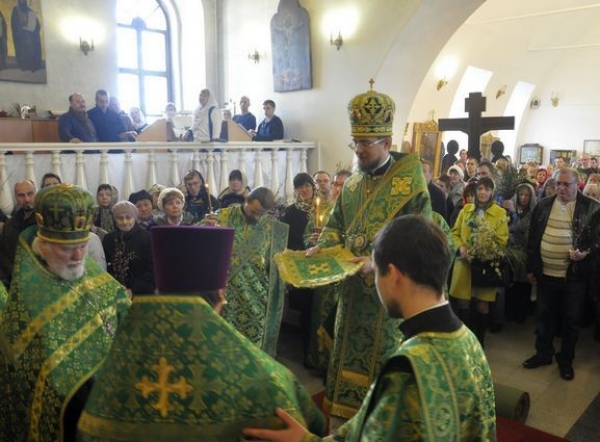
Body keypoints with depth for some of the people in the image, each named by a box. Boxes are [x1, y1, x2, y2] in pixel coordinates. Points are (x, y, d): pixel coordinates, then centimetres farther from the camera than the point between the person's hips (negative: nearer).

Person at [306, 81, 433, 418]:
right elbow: (335, 226, 14)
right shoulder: (352, 185, 8)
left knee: (384, 364, 6)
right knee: (350, 357, 17)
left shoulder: (411, 185, -12)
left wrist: (379, 262, -27)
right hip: (354, 289, 6)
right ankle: (348, 413, 34)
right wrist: (320, 248, -6)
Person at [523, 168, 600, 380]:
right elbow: (533, 238, 8)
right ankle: (543, 353, 31)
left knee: (571, 320, 10)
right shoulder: (543, 205, 4)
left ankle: (566, 360, 26)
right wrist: (531, 267, 8)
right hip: (545, 273, 3)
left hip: (574, 275, -3)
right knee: (544, 316, 15)